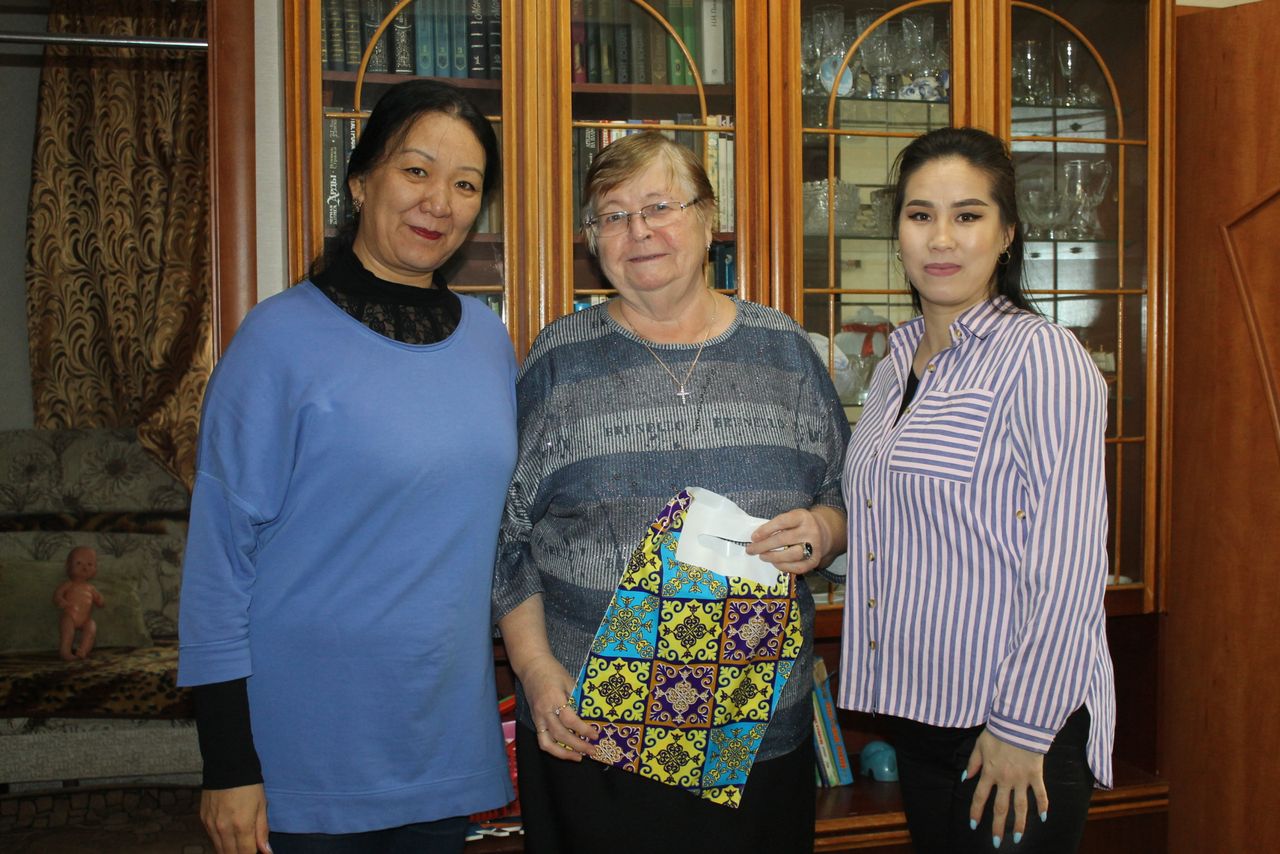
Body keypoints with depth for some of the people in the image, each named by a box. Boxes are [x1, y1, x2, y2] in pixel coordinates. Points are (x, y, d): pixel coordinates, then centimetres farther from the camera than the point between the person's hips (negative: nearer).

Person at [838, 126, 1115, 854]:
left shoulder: (1040, 357, -13)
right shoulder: (897, 367, 11)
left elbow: (1068, 562, -18)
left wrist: (1022, 729, -17)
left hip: (1018, 724, -7)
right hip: (920, 712, 7)